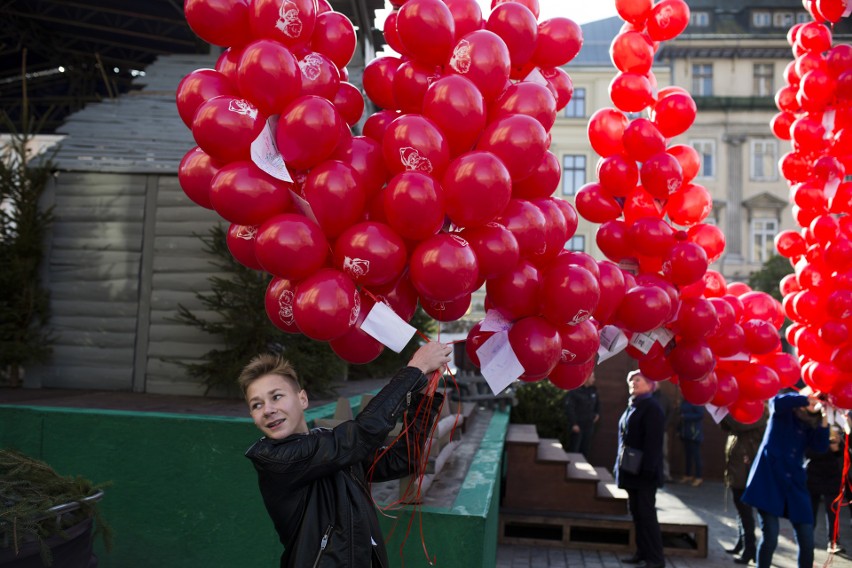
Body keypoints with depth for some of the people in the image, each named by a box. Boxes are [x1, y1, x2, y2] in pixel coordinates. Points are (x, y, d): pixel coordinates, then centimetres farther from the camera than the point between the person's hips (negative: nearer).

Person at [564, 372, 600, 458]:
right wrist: (573, 424, -20)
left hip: (589, 425, 7)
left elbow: (597, 403, 27)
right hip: (578, 426, -7)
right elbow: (569, 408, -20)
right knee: (573, 450, -2)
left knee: (585, 450, 13)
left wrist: (597, 414, 13)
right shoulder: (574, 391, -17)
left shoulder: (593, 390, 7)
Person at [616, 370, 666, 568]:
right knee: (636, 512, 13)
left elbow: (653, 440, -19)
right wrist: (621, 465, 16)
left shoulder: (652, 407, -13)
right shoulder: (632, 406, 13)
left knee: (646, 513, -3)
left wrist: (648, 469, -23)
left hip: (644, 471, -8)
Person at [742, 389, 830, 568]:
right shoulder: (784, 411, 2)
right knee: (770, 537, -9)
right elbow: (777, 401, -23)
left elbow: (821, 447, -5)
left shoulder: (811, 424, 13)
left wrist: (824, 421, -14)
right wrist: (807, 399, -20)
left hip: (794, 483, 5)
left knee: (807, 541, 2)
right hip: (769, 479, -5)